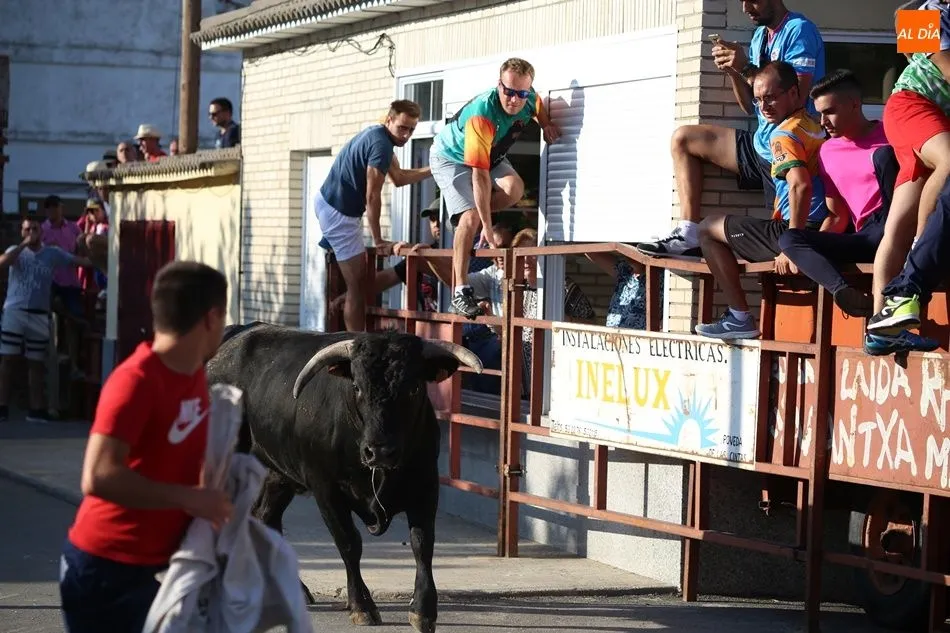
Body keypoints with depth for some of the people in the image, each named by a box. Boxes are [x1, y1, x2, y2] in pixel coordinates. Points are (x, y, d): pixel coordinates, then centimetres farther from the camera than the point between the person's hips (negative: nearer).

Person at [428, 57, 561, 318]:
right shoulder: (482, 115, -40)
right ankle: (460, 291, -19)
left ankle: (474, 220, 4)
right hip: (451, 157, -6)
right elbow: (480, 174, -40)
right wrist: (487, 227, -40)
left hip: (491, 156, 6)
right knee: (471, 217, -23)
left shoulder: (530, 98, -19)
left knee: (514, 189, -23)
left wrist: (546, 124, -12)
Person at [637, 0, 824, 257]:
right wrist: (733, 70, -1)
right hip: (762, 146, 10)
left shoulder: (799, 30, -12)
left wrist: (747, 68, -19)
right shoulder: (760, 36, 15)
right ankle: (688, 235, -2)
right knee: (683, 139, 9)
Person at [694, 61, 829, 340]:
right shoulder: (813, 127, 15)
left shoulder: (784, 134, -14)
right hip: (823, 231, 10)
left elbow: (800, 185, -29)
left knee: (709, 229, 3)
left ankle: (741, 318, 1)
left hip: (802, 228, -10)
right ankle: (739, 315, 28)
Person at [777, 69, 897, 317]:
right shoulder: (828, 151, 19)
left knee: (883, 155, -24)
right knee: (788, 238, -14)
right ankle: (844, 292, -43)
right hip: (863, 239, 5)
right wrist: (812, 246, 3)